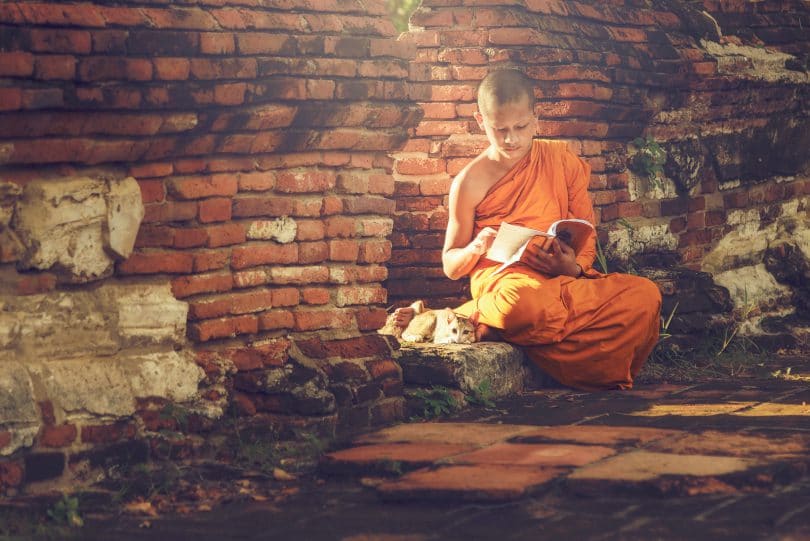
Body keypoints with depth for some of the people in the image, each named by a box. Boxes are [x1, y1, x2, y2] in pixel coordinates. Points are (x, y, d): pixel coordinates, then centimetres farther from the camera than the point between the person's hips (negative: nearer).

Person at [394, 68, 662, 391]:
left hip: (562, 280, 5)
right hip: (504, 279, -5)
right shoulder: (471, 182, 3)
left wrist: (575, 266, -10)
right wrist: (475, 249, -15)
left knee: (644, 295, -25)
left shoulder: (562, 161, 11)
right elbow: (451, 266, 9)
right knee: (525, 303, -44)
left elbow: (587, 235, 14)